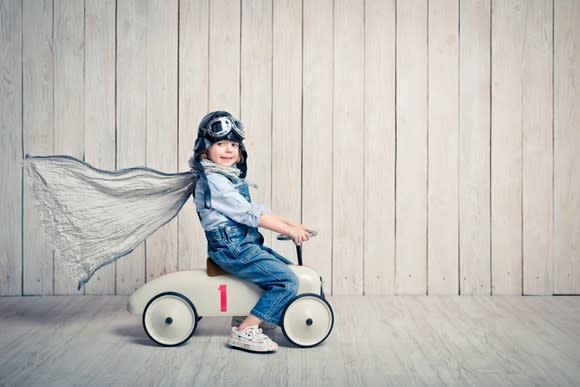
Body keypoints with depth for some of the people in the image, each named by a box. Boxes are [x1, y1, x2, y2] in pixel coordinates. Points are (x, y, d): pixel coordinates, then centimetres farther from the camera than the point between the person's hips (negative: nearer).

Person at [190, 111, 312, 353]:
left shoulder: (232, 178, 17)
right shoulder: (212, 181, -15)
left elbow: (259, 211, 15)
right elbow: (250, 214, -18)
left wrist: (291, 224, 4)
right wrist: (290, 231, -14)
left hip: (246, 245, 10)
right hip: (232, 249, -10)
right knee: (287, 281, -18)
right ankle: (244, 331, -15)